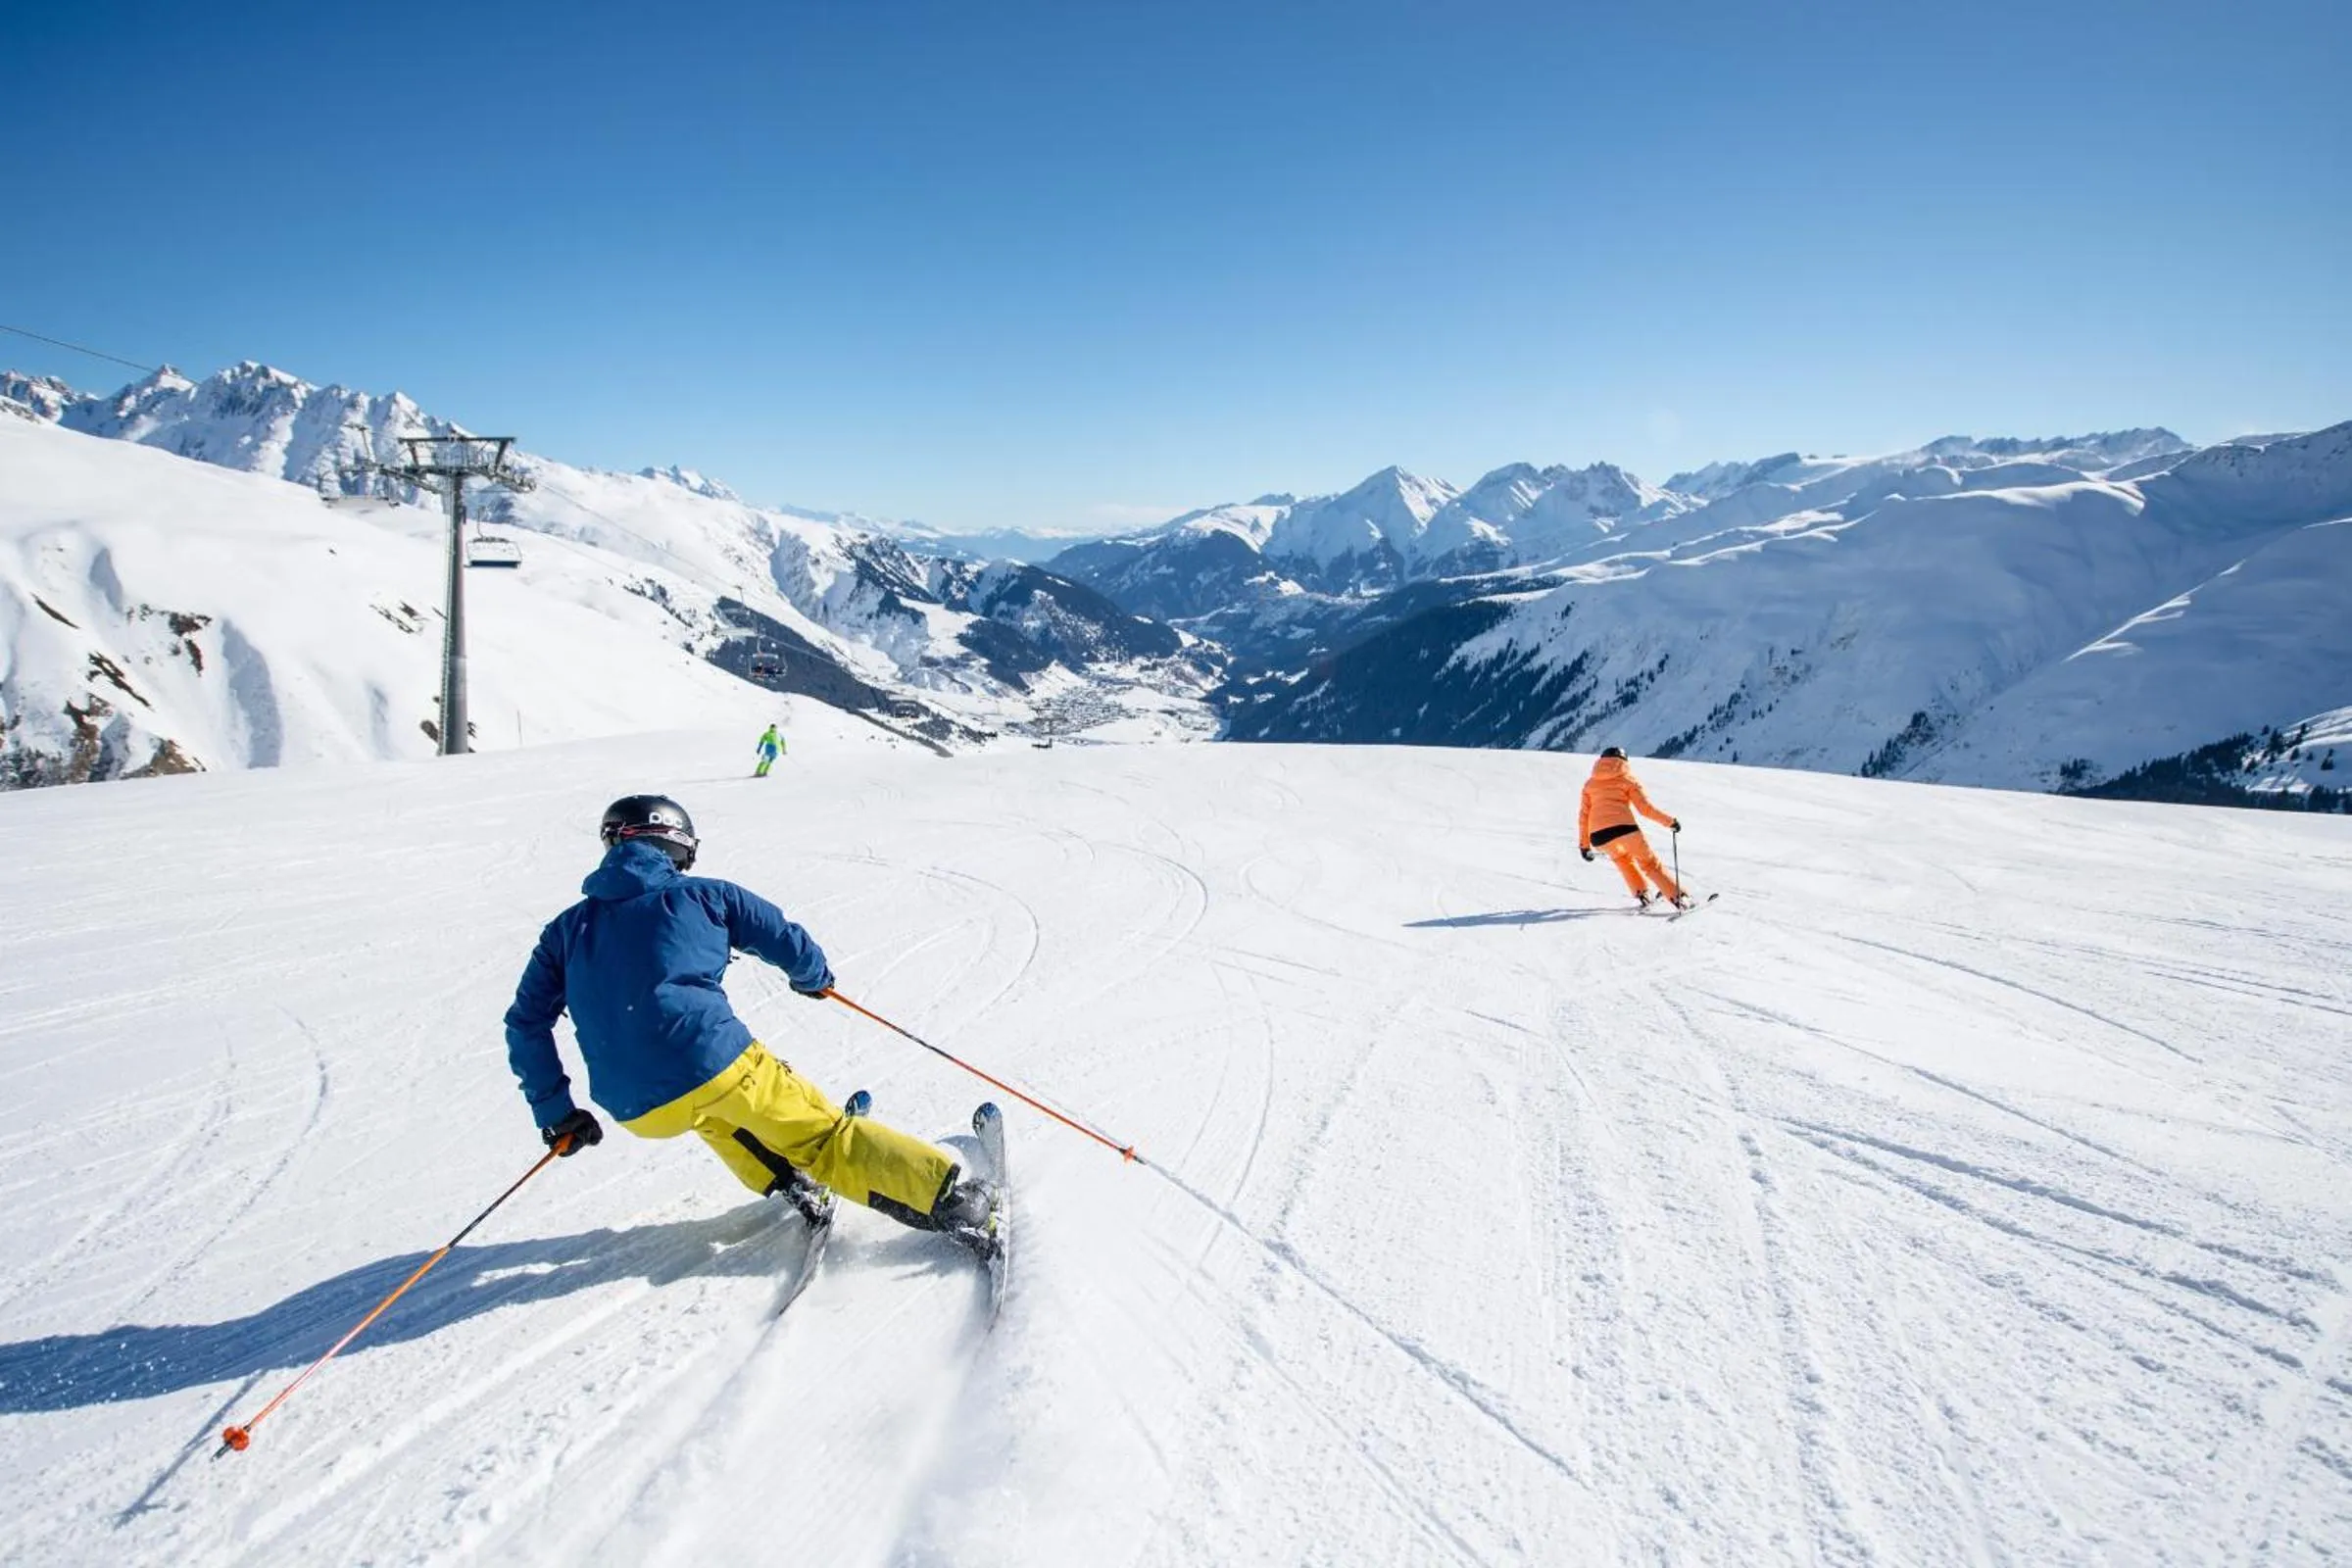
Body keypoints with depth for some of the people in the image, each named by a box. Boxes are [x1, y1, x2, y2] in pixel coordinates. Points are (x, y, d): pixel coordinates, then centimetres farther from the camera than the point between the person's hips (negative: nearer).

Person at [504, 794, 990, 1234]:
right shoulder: (702, 895, 10)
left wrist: (555, 1112, 25)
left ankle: (786, 1183, 28)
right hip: (717, 1063, -3)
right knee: (822, 1137, 5)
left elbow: (526, 1024, 18)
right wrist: (816, 979, 33)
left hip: (638, 1112, 4)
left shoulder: (567, 928, 18)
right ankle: (949, 1197, -4)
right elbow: (789, 943, 11)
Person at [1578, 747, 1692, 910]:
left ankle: (1642, 894, 25)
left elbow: (1584, 815, 18)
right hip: (1623, 827, -3)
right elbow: (1645, 808, 4)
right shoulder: (1627, 779, 13)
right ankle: (1678, 897, 5)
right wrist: (1669, 821, 12)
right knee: (1649, 863, 11)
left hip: (1598, 835, 3)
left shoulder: (1590, 783, 23)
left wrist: (1584, 844, 22)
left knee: (1622, 859, 31)